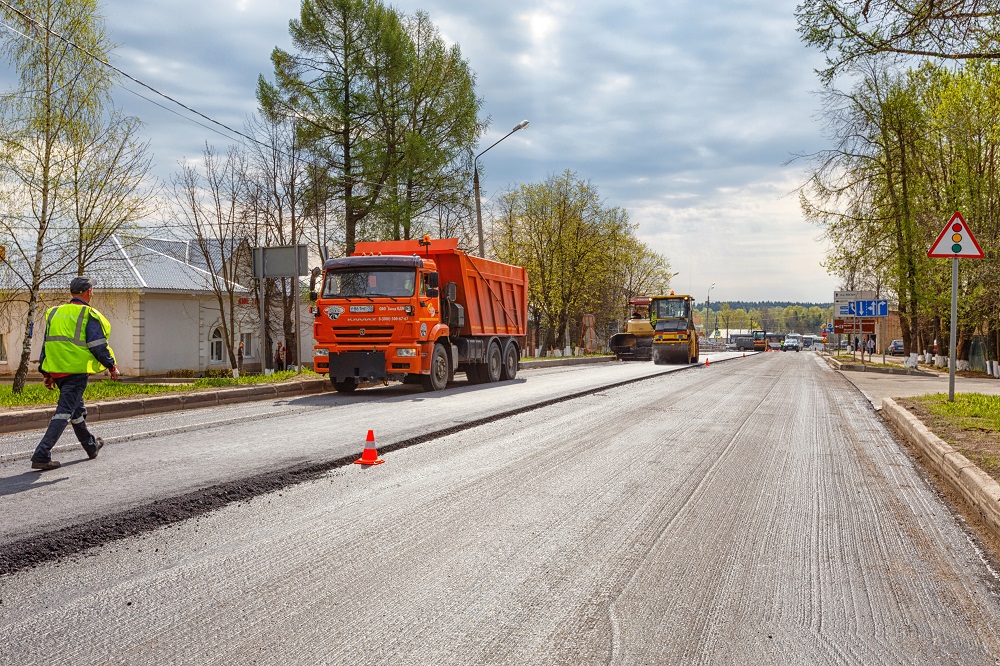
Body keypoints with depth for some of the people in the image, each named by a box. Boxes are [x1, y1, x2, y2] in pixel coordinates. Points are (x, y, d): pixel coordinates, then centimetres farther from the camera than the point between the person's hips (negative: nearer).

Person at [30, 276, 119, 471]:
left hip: (56, 370, 8)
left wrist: (46, 373, 19)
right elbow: (98, 345, -12)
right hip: (77, 371, -8)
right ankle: (41, 455, -14)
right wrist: (112, 366, 0)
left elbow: (47, 344, 15)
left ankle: (91, 446, 39)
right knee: (64, 412, -7)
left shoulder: (54, 313, 14)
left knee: (77, 409, 22)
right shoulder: (89, 315, -8)